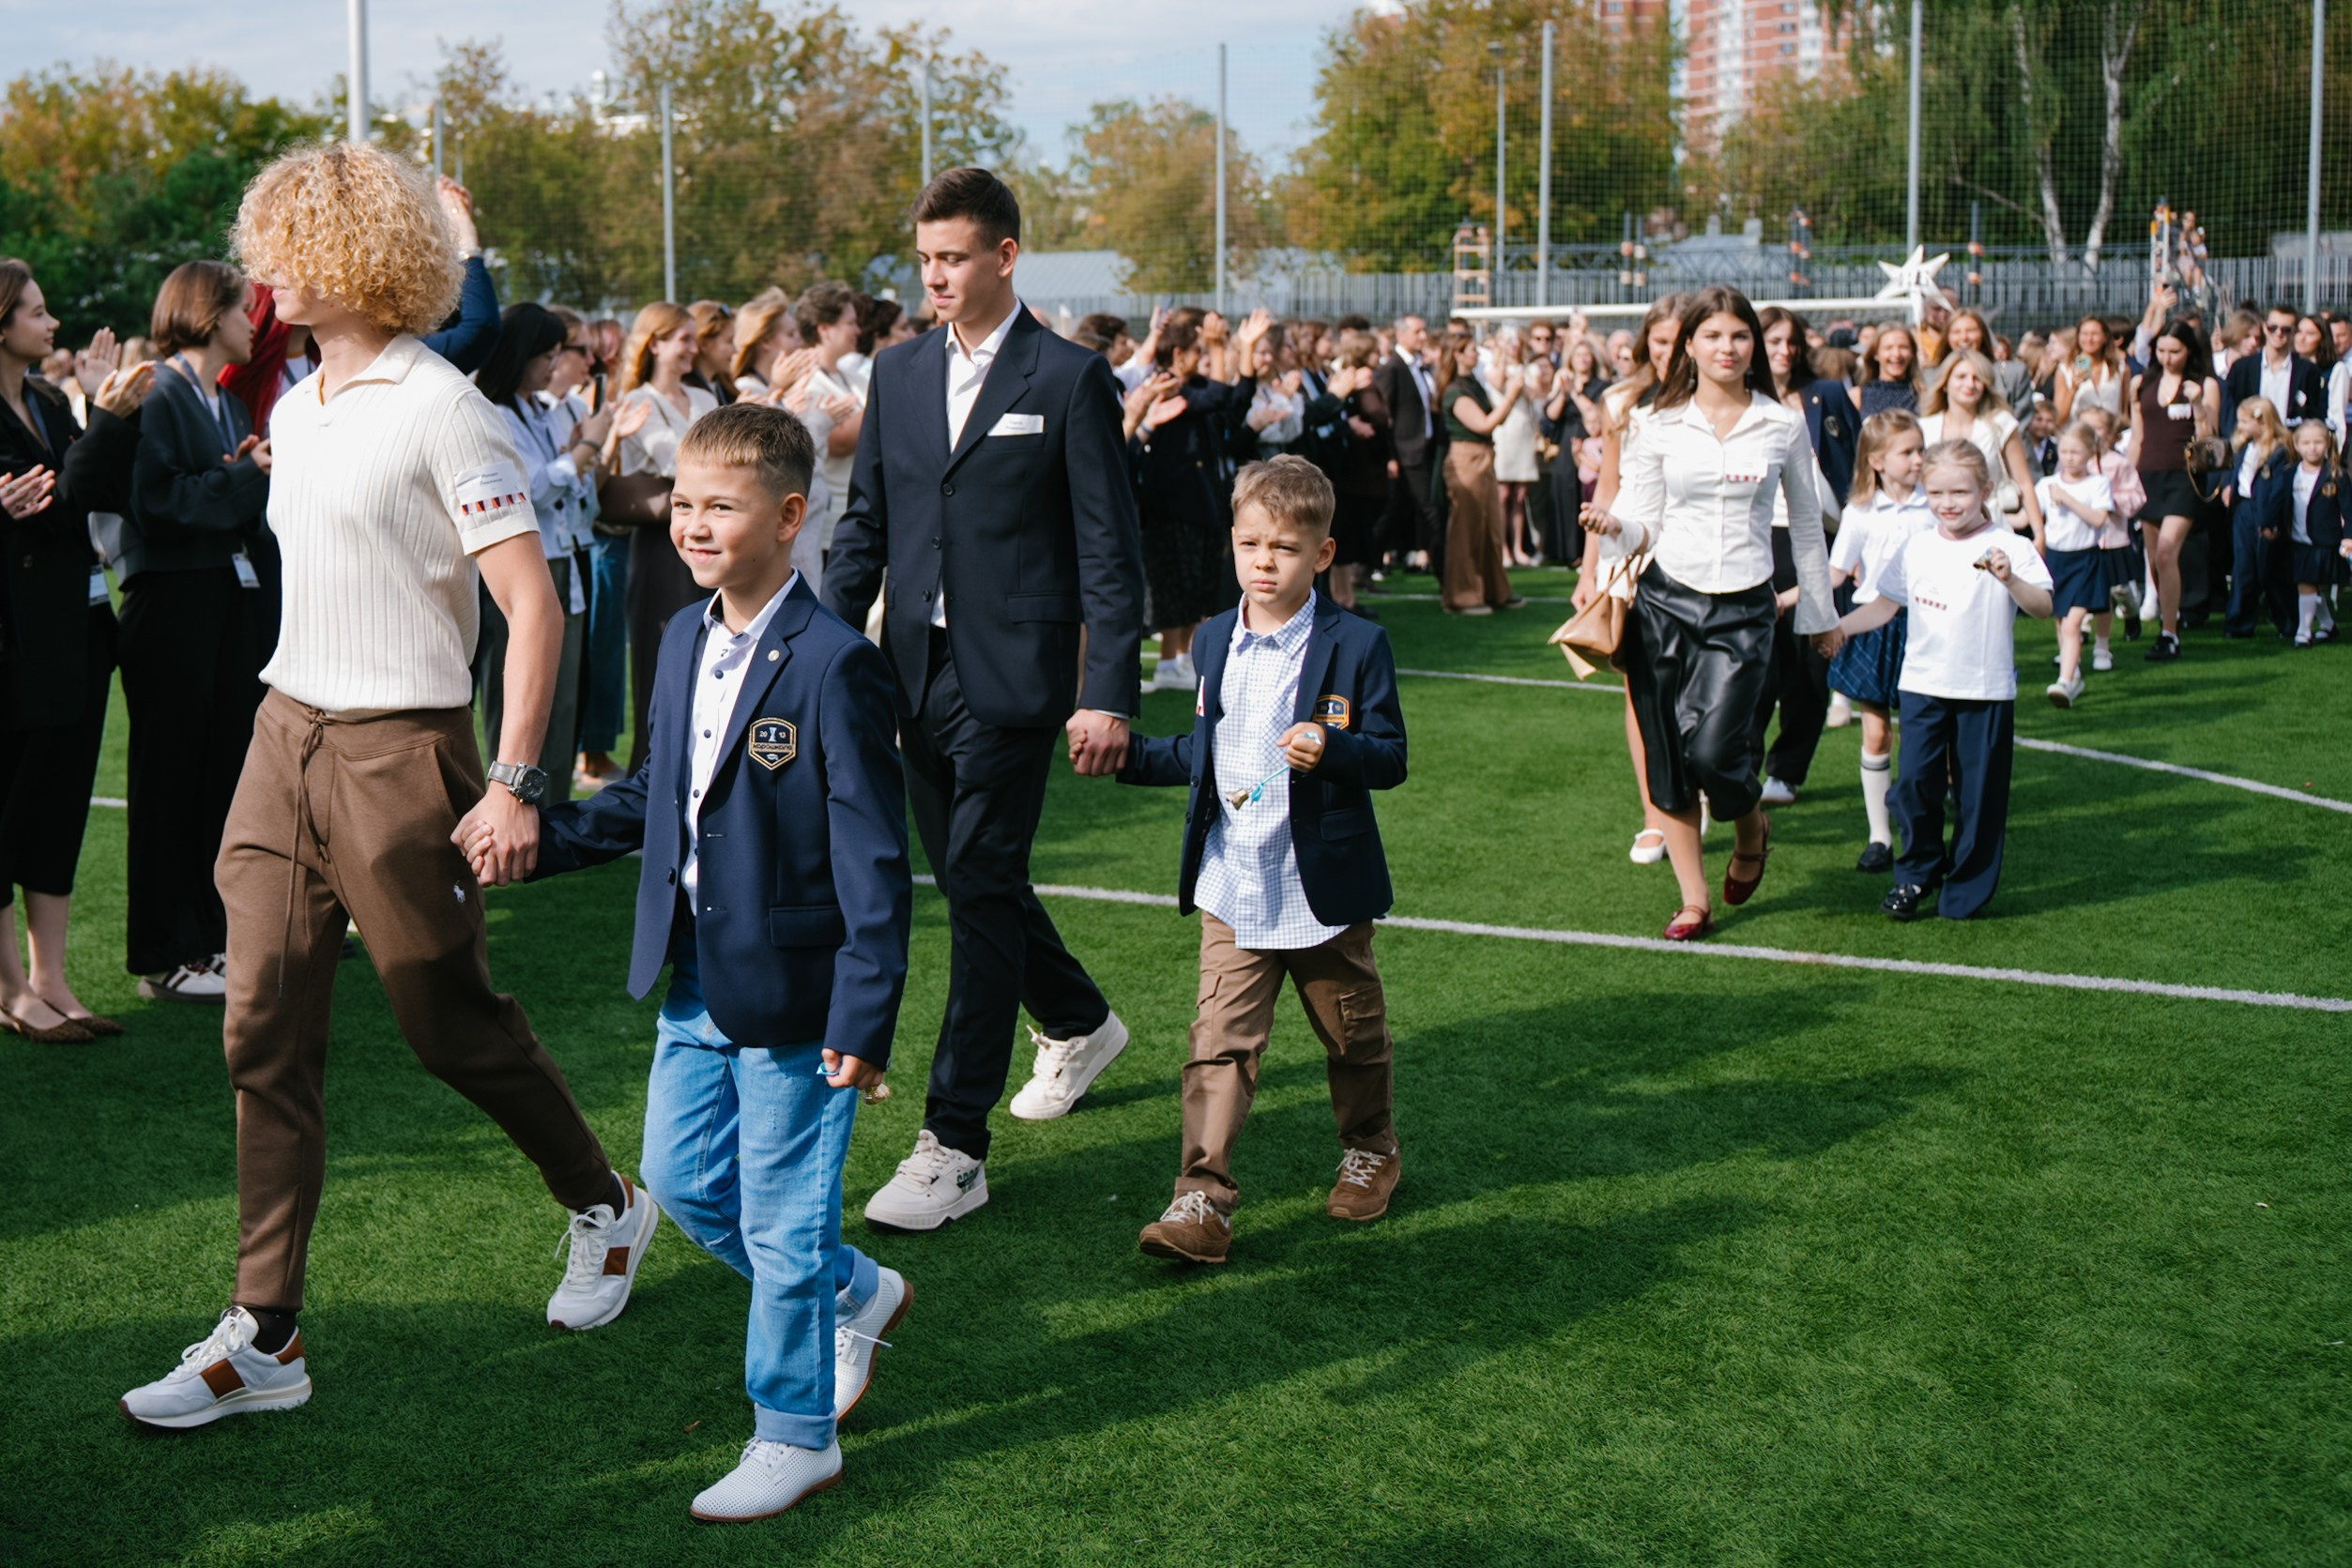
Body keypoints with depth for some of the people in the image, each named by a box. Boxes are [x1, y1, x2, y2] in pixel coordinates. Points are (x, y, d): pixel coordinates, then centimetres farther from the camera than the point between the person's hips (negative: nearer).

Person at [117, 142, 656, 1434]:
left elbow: (533, 605, -16)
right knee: (265, 1030, 3)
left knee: (452, 1022, 4)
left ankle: (605, 1207, 29)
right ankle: (262, 1336, 8)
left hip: (398, 748, -7)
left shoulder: (440, 409, -13)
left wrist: (514, 783, -21)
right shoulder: (296, 409, 12)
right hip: (284, 736, 7)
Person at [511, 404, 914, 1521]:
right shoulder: (685, 640, 6)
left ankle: (794, 1434, 22)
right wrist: (542, 838, 7)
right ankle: (856, 1296, 39)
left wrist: (866, 1018, -22)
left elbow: (875, 859, -19)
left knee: (782, 1219, 4)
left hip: (792, 996, -8)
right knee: (681, 1181, 18)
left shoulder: (834, 665, -19)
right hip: (695, 985, 8)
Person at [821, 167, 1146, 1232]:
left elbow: (1108, 549, -6)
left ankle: (954, 1147, -6)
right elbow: (866, 523, 16)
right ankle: (1079, 1024, 42)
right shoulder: (897, 373, 11)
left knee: (979, 887, -9)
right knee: (971, 879, 16)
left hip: (1011, 675, -6)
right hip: (917, 669, 6)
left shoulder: (1070, 380, -5)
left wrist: (1110, 694, -12)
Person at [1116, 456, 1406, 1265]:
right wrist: (1129, 754, 10)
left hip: (1324, 888, -3)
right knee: (1220, 1044, -6)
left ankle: (1370, 1152, 39)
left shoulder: (1356, 644, -8)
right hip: (1233, 888, 3)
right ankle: (1203, 1198, -8)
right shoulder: (1216, 640, 8)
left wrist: (1331, 750, -28)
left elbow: (1390, 756, -10)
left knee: (1352, 1036, 15)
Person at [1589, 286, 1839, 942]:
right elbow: (1643, 526, 3)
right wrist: (1613, 526, -20)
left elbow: (1806, 525, 11)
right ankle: (1694, 899, 15)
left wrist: (1821, 613, 16)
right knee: (1667, 759, 2)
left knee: (1712, 751, -13)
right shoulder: (1661, 427, 2)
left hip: (1744, 610, -1)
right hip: (1665, 600, 1)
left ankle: (1752, 826, 22)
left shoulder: (1783, 426, 3)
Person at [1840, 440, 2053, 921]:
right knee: (1916, 783, -4)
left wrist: (2011, 579, -30)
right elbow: (1885, 606, 17)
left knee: (1978, 792, 2)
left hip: (1985, 691, -3)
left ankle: (1967, 890, 15)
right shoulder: (1917, 549, 7)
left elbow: (2044, 609, -13)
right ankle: (1917, 874, 15)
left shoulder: (2007, 548, -5)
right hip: (1923, 684, 3)